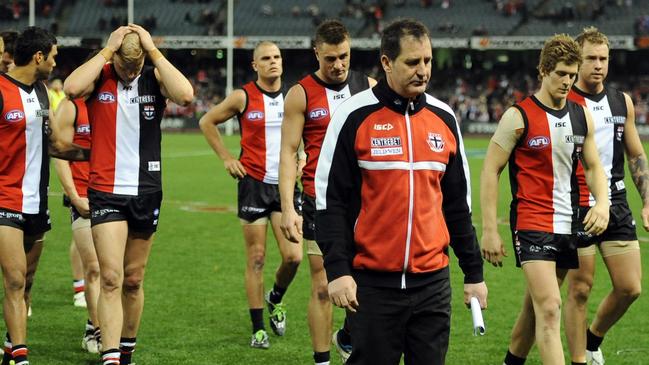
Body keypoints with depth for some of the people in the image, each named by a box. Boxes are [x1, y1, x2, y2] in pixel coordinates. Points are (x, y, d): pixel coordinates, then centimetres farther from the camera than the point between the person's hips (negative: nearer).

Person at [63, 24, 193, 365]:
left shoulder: (155, 78, -1)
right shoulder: (99, 78, -4)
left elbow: (186, 95, -22)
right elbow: (71, 88, -27)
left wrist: (153, 50, -19)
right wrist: (108, 50, -20)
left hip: (146, 192, 2)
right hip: (106, 192, -2)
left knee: (133, 281, 12)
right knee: (111, 279, -13)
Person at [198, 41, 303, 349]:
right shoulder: (243, 97, -4)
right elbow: (207, 122, 7)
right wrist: (226, 158, 2)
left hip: (286, 184, 2)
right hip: (254, 184, -2)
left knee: (293, 257, -7)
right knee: (256, 259, 1)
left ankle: (276, 299, 25)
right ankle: (258, 328, 9)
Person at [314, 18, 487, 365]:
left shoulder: (444, 118, 9)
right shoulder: (355, 116, -5)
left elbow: (458, 203, 15)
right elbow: (330, 198, -5)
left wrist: (474, 272, 13)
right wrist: (337, 270, -12)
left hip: (432, 281, 4)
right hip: (373, 281, -4)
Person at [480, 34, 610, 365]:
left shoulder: (581, 115, 9)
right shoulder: (519, 116, -9)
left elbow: (593, 166, 16)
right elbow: (490, 170, -6)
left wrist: (602, 202, -5)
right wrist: (489, 230, -10)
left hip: (569, 223, 6)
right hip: (532, 223, -6)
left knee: (536, 304, 15)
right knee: (549, 308, -17)